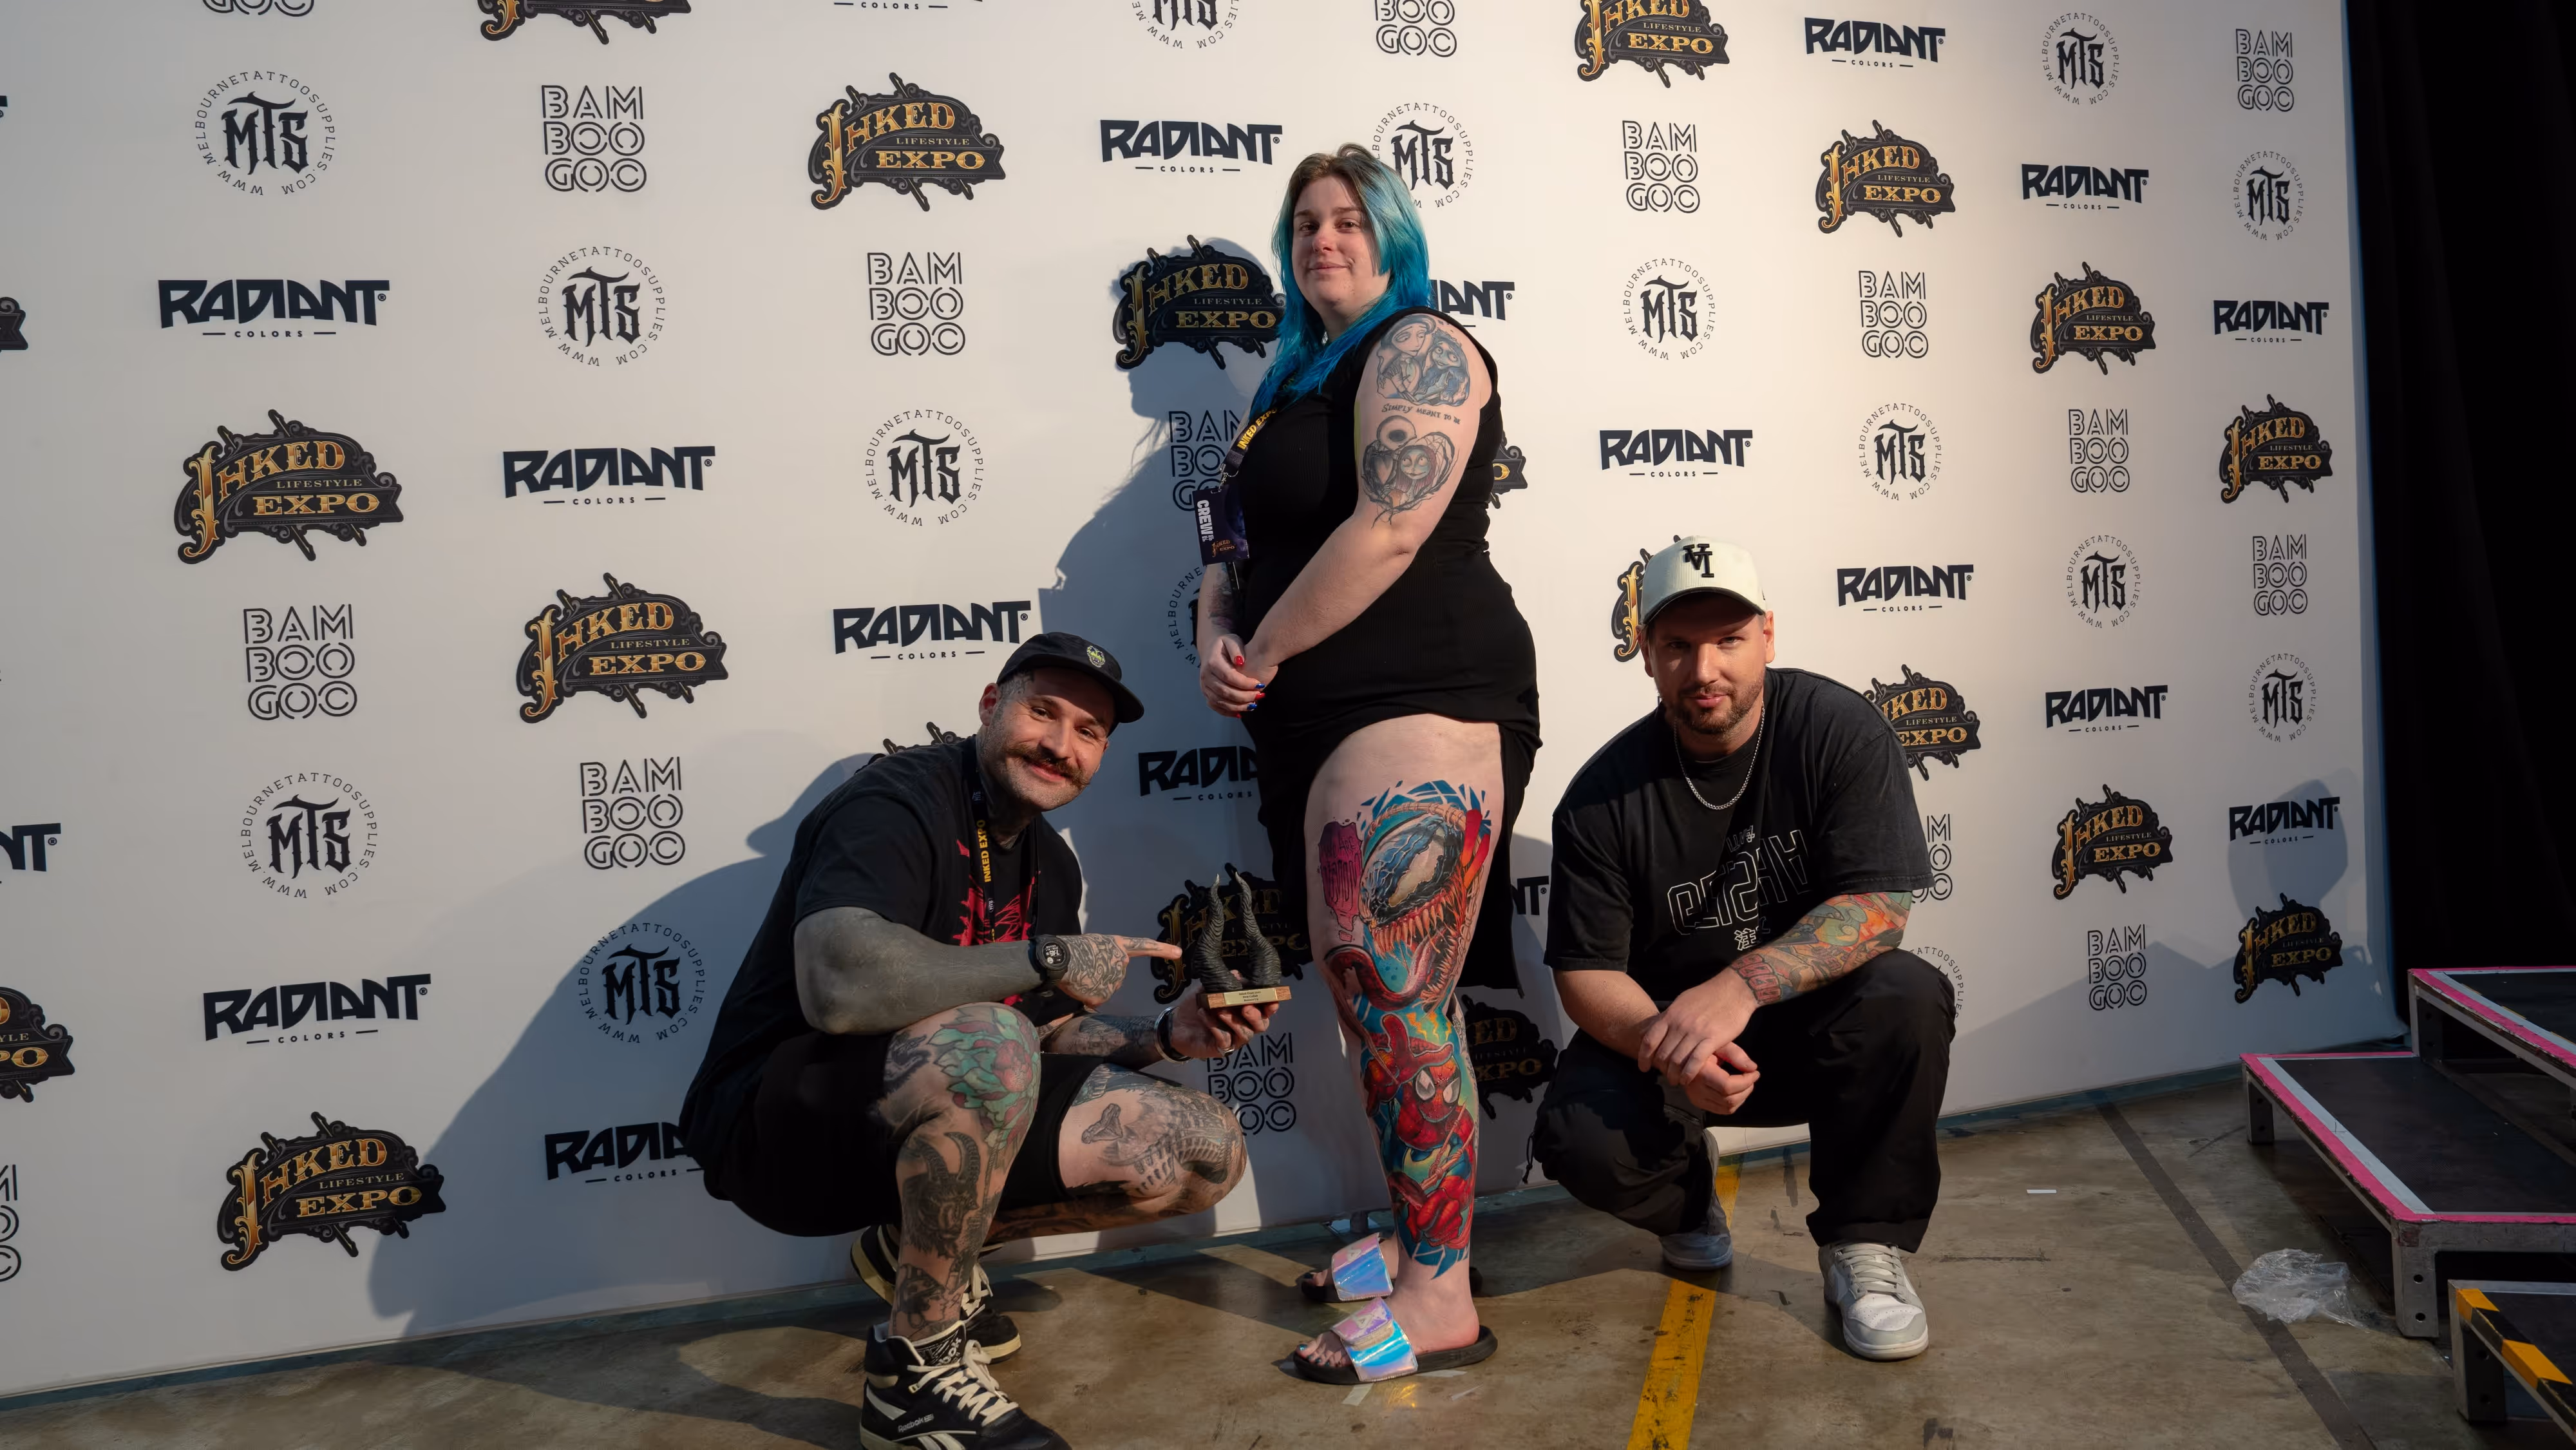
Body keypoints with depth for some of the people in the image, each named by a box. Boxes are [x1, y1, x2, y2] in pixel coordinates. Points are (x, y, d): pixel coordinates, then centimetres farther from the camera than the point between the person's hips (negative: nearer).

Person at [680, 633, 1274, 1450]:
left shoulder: (1049, 865, 10)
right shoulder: (898, 802, -18)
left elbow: (1047, 1038, 15)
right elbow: (839, 986, -37)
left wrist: (1165, 1037, -3)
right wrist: (1048, 960, -28)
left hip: (929, 1123, 9)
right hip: (782, 1127, -8)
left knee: (1207, 1156, -2)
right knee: (985, 1039, -39)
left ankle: (914, 1248, 13)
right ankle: (916, 1373, -18)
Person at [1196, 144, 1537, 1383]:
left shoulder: (1419, 349, -5)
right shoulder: (1299, 380, 23)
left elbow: (1389, 530, -18)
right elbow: (1244, 544, 23)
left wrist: (1266, 652, -9)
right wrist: (1217, 640, 2)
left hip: (1415, 714, -9)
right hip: (1316, 727, 9)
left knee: (1396, 1000, -10)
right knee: (1365, 992, 12)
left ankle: (1440, 1302, -1)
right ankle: (1414, 1242, 25)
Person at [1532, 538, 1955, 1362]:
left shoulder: (1838, 730, -13)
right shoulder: (1603, 795, -10)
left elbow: (1877, 908, -20)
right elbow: (1586, 971, -9)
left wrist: (1739, 986, -36)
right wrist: (1666, 1047, -31)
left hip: (1807, 1024, 0)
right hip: (1659, 1028, 1)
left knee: (1906, 997, -32)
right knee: (1583, 1143, -27)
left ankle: (1863, 1248, -9)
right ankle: (1687, 1199, 13)